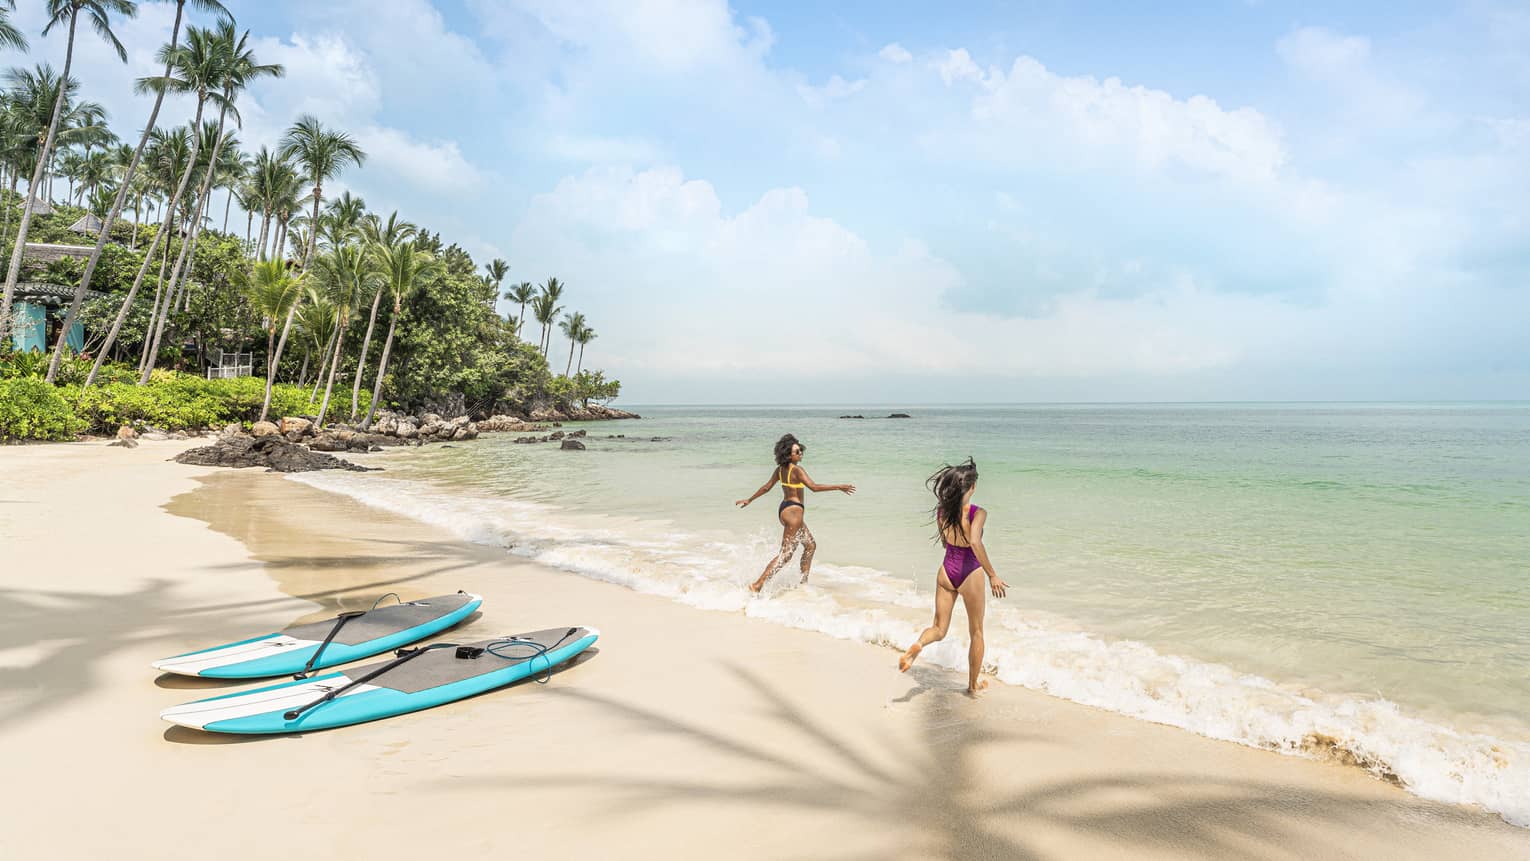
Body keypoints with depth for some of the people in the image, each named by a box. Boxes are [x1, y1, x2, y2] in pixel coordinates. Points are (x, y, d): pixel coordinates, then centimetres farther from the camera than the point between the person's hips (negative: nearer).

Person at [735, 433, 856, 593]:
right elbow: (814, 487, -25)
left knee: (811, 545, 21)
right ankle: (758, 585, -10)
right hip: (793, 510, -10)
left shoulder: (780, 469, 7)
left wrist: (749, 500, 26)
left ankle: (804, 582, 25)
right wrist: (838, 487, -22)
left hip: (784, 509, 10)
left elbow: (766, 487, 14)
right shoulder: (797, 469, -17)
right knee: (786, 554, -6)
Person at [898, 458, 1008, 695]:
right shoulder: (978, 513, -18)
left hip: (946, 571, 4)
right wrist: (992, 575, -32)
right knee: (976, 631, 18)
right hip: (970, 574, -4)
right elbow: (975, 542, -35)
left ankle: (918, 645, -20)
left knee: (939, 629, 14)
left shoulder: (942, 510, -2)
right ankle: (973, 684, 30)